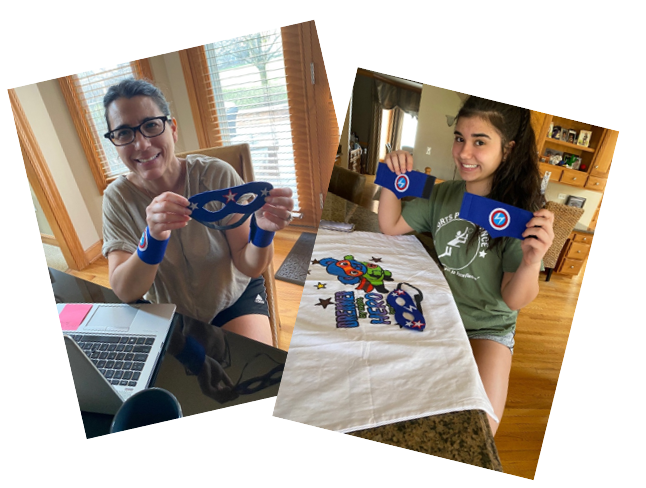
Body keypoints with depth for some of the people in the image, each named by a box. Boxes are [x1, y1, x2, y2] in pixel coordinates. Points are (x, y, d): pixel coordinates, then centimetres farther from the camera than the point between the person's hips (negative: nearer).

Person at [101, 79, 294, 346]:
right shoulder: (118, 197, -11)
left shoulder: (217, 175, -18)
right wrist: (152, 238, -38)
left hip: (235, 298, -1)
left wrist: (262, 231, -37)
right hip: (167, 313, 2)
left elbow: (248, 266, -16)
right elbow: (124, 291, -20)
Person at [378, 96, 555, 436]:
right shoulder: (443, 194, -2)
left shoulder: (522, 212, -16)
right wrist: (392, 177, -12)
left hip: (488, 328, -3)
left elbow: (514, 300, -16)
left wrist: (531, 262, -38)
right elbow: (391, 226, 1)